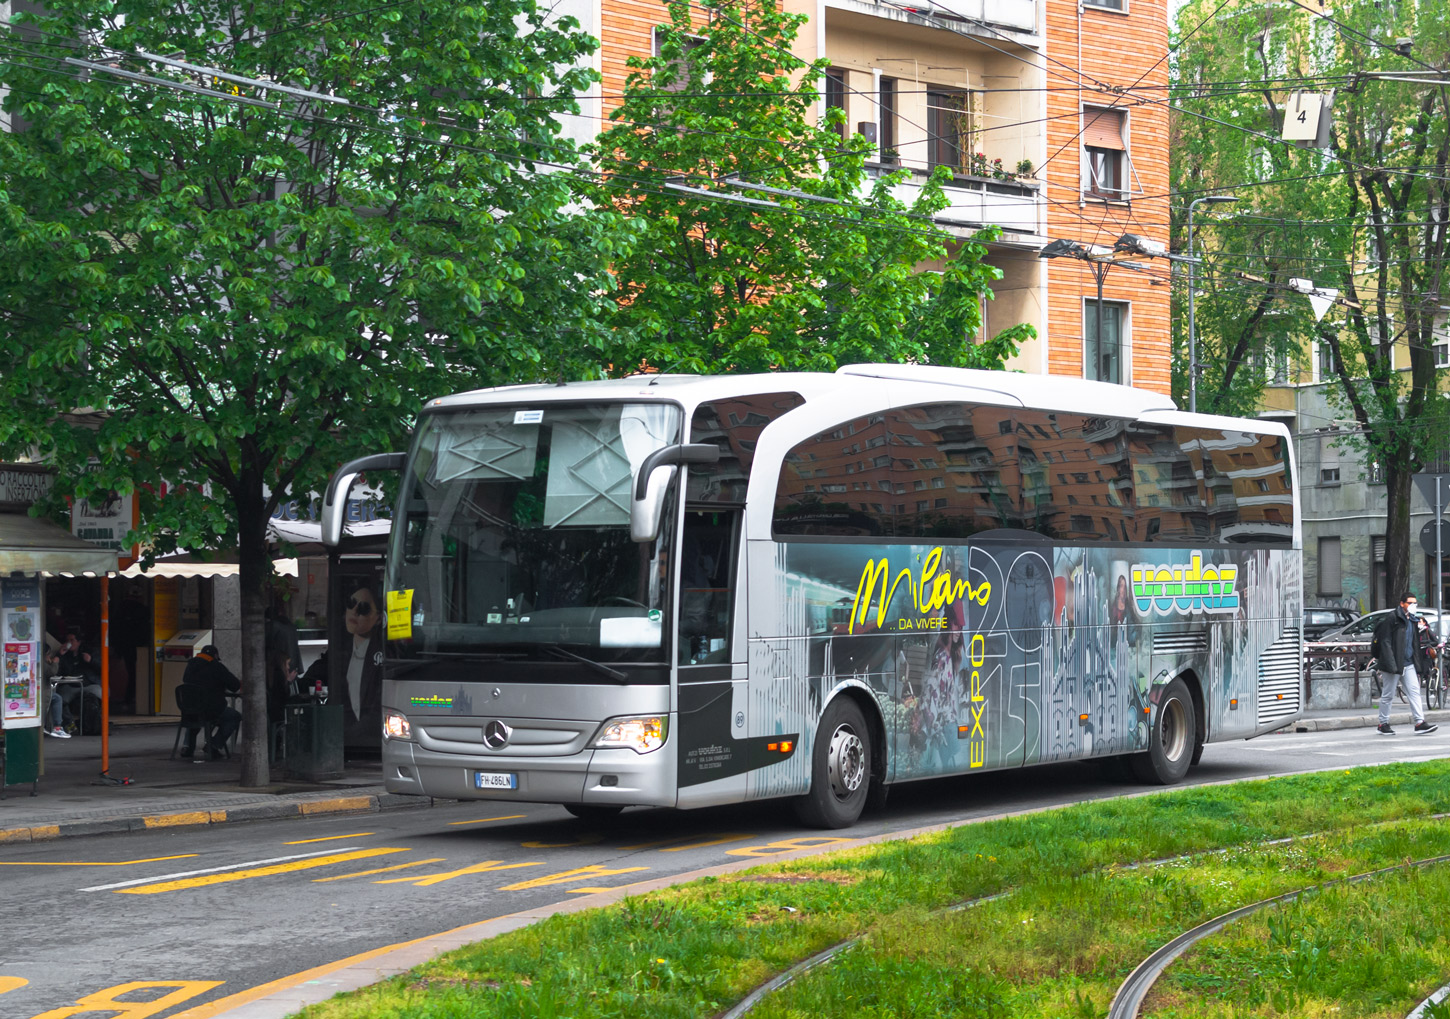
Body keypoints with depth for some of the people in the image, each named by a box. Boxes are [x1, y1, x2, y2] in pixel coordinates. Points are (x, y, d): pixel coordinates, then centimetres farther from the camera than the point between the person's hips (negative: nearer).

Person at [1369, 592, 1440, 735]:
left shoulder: (1413, 620, 15)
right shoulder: (1392, 618, -10)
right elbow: (1385, 642, -15)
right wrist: (1391, 664, -21)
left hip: (1408, 664, 7)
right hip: (1393, 664, -7)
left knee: (1414, 691, -3)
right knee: (1387, 695, 2)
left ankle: (1420, 722, -8)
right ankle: (1383, 724, 12)